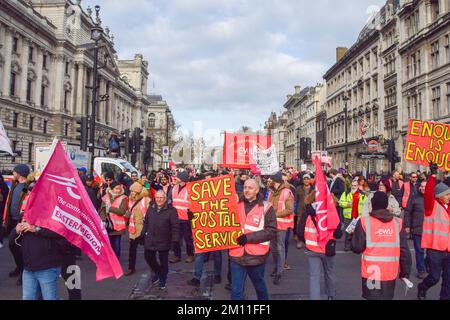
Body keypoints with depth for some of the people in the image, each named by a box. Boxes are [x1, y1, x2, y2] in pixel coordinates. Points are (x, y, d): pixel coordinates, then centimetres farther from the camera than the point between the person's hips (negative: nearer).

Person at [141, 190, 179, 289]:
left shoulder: (171, 210, -9)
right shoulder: (150, 209, 8)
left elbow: (175, 226, -10)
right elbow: (146, 223, 17)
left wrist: (175, 240, -15)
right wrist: (143, 235, 16)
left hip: (163, 241, -5)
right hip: (150, 240, 5)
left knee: (163, 261, 7)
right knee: (148, 257, 12)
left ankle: (163, 279, 29)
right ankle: (157, 272, 39)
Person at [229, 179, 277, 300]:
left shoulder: (266, 207, -6)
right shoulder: (236, 205, 5)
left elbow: (271, 231, -12)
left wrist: (248, 237, -18)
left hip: (256, 256, -2)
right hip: (237, 255, 2)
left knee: (259, 286, 21)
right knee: (236, 290, 5)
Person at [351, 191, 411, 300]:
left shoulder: (364, 221, -8)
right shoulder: (398, 222, 0)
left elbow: (357, 248, -8)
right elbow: (404, 250, 1)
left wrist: (355, 234, 12)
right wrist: (405, 272, 11)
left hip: (371, 273, -3)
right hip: (390, 273, 3)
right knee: (387, 297, 19)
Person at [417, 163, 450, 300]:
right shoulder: (432, 205, -8)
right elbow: (428, 193, -26)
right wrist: (433, 175, -33)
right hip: (435, 248, -6)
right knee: (434, 277, 2)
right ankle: (422, 288, 30)